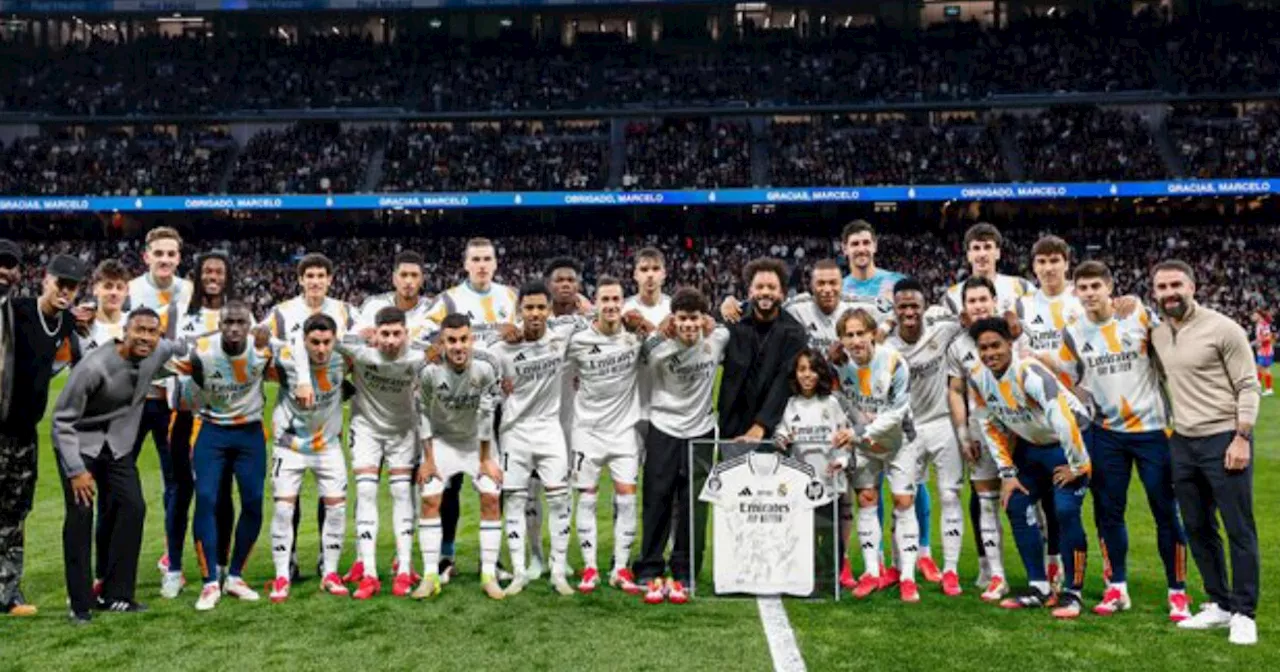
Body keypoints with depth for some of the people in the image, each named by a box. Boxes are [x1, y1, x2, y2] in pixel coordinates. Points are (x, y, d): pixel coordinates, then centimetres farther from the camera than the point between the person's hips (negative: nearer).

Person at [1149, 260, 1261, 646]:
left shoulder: (1222, 328, -9)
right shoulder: (1156, 334, 8)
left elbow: (1248, 386, -9)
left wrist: (1241, 437, -15)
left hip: (1224, 439, -6)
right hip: (1182, 441, 6)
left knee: (1239, 529, 0)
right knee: (1197, 528, 11)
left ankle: (1244, 614, 11)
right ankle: (1219, 605, 24)